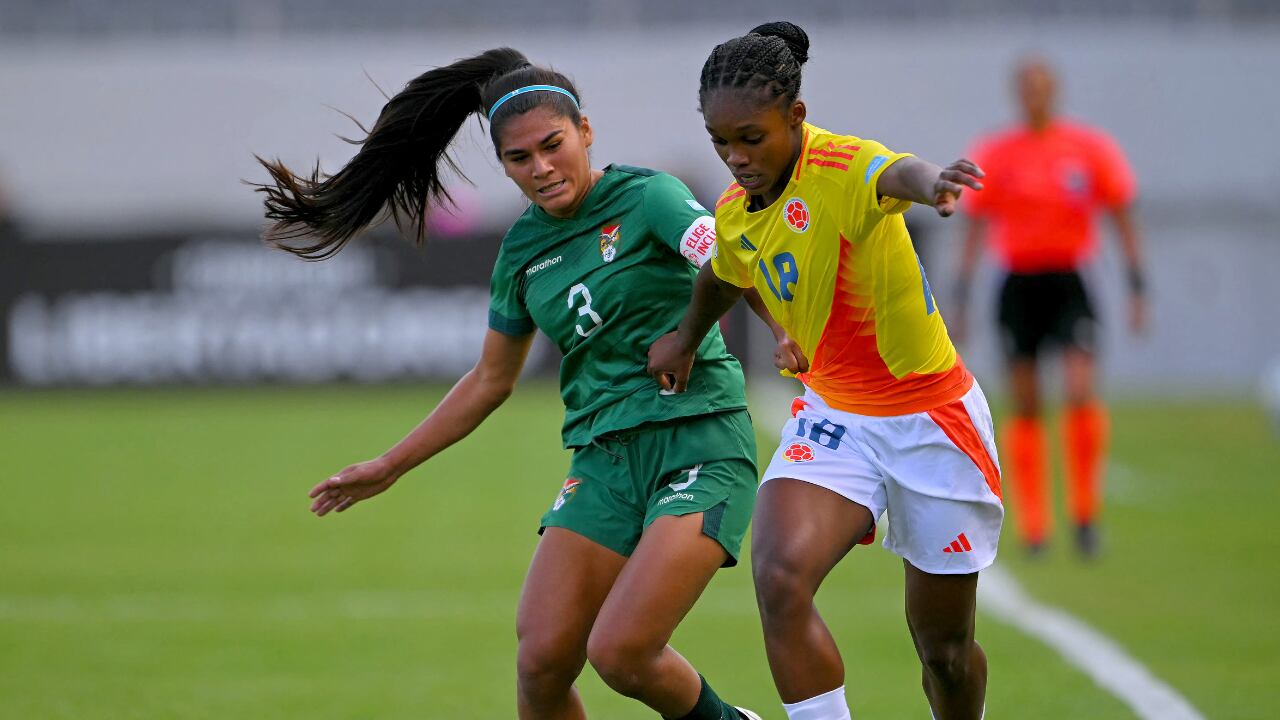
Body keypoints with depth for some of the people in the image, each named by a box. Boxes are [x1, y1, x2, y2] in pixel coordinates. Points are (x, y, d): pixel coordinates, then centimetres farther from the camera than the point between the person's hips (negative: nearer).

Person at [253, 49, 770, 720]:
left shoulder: (646, 197, -7)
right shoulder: (523, 249, 11)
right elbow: (490, 381, 23)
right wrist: (389, 465, 26)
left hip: (701, 444, -6)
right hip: (605, 458, 6)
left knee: (619, 652, -19)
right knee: (541, 662, -7)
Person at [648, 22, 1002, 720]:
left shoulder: (843, 168, -24)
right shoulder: (734, 212, -2)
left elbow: (896, 174, -51)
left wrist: (930, 181, -72)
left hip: (930, 419, -5)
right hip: (832, 416, 5)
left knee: (944, 645, 8)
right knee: (780, 578, -25)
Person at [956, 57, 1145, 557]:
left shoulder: (1090, 149, 1)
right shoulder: (996, 154, 3)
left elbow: (1123, 220, 5)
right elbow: (975, 228, 9)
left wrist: (1137, 290, 0)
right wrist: (961, 296, 6)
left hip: (1068, 284, -1)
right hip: (1017, 285, 1)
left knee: (1082, 394, -16)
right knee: (1025, 407, 2)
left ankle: (1086, 512, -1)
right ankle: (1033, 528, 11)